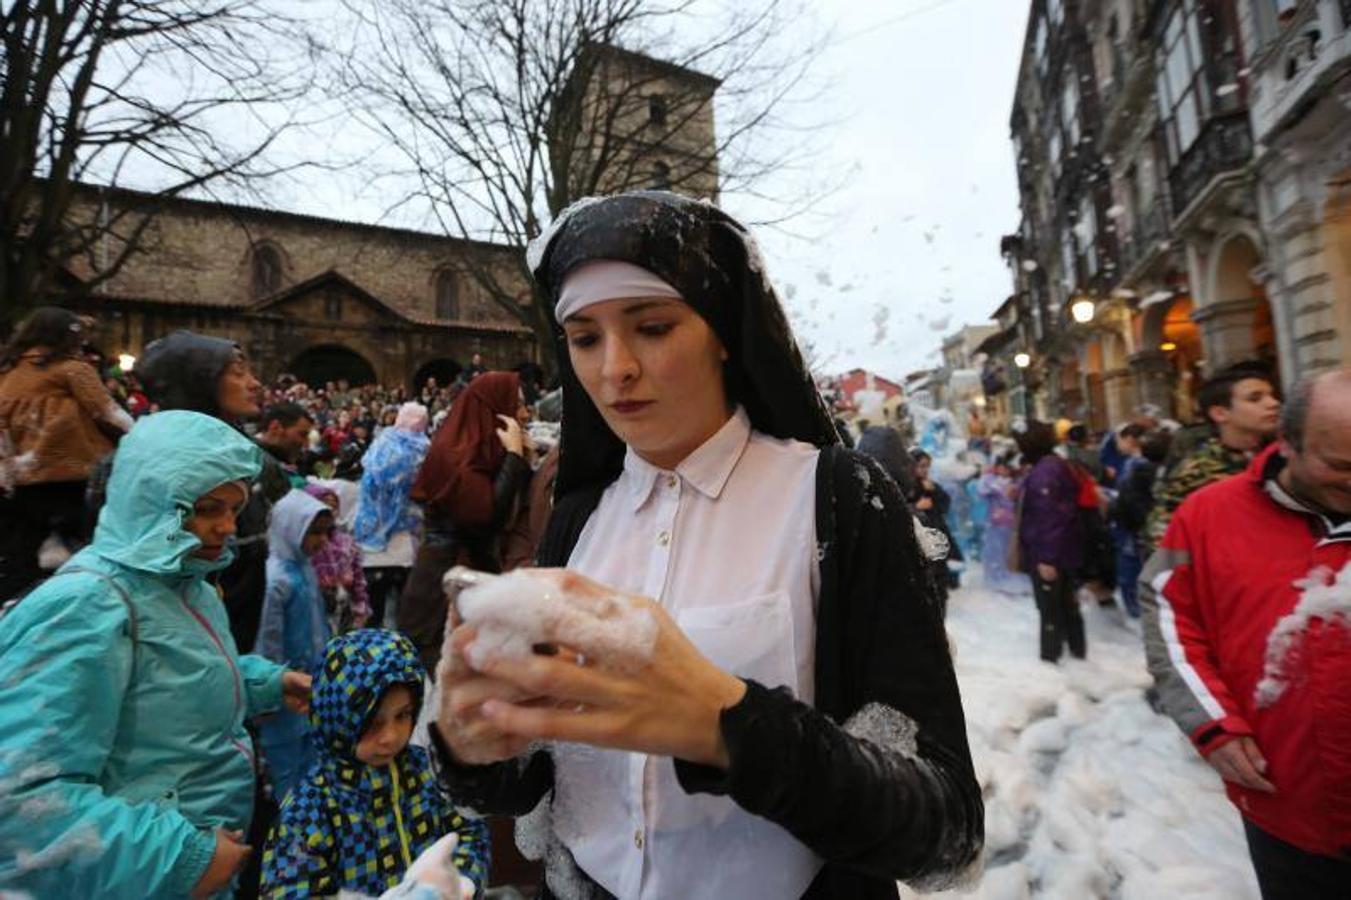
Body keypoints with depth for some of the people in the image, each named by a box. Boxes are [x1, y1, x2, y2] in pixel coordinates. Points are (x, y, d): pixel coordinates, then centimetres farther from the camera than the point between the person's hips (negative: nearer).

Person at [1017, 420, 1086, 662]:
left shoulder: (1042, 473, -23)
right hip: (1065, 548, 9)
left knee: (1049, 605, 4)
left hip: (1048, 553, -9)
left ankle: (1051, 654, 17)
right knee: (1066, 599, 22)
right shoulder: (1058, 465, 8)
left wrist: (1046, 557, -25)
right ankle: (1077, 647, 35)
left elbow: (1047, 517, -27)